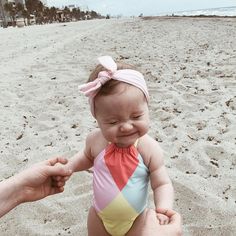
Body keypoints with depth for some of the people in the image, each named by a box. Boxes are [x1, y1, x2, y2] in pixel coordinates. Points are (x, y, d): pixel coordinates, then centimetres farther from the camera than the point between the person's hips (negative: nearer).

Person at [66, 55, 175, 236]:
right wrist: (67, 167, -12)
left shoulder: (150, 149, -28)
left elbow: (163, 184, -19)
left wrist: (163, 210, -37)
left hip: (136, 220, -2)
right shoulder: (96, 140, -21)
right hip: (100, 217, 2)